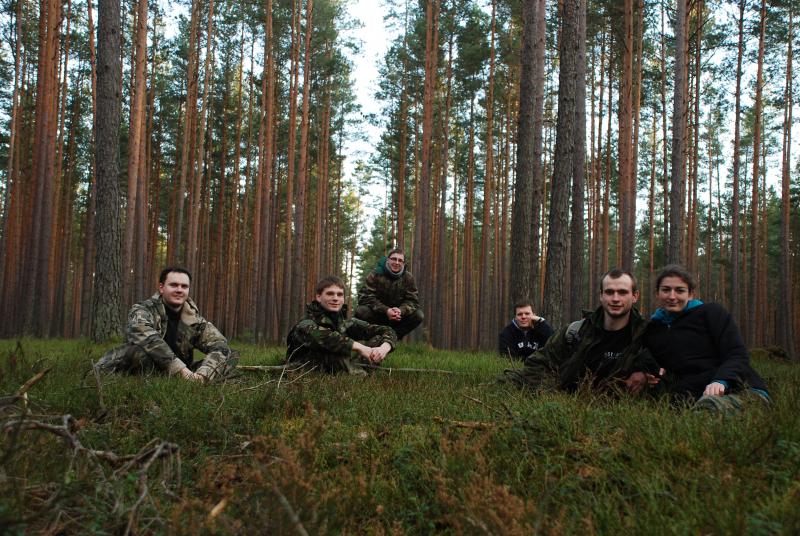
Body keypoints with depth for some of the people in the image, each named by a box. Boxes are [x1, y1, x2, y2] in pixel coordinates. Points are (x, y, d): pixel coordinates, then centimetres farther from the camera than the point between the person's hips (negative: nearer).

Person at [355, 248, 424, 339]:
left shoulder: (408, 278, -2)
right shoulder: (375, 274, -11)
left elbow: (413, 300, -6)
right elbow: (365, 297, -19)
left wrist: (401, 310, -30)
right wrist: (386, 310, -32)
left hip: (398, 317, 3)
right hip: (377, 315, -2)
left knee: (419, 315, -20)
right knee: (360, 311, -31)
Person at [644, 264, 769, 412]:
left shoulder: (711, 312, 11)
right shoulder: (651, 331, 22)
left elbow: (738, 355, -1)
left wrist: (721, 381, -21)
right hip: (692, 399, 4)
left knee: (709, 405, -43)